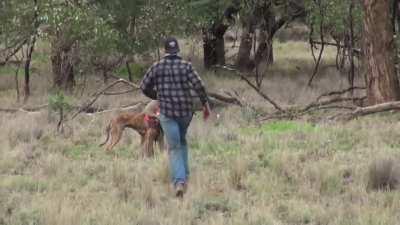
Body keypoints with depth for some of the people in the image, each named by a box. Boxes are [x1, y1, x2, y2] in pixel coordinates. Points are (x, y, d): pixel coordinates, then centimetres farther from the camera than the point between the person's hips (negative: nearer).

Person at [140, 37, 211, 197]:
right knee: (182, 141, 26)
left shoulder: (157, 67, 0)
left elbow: (144, 87, 6)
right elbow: (198, 86, -10)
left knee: (174, 147, -1)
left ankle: (179, 181, -19)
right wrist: (205, 104, 1)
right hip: (185, 111, 2)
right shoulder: (186, 66, -2)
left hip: (167, 112, -1)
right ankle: (185, 176, 27)